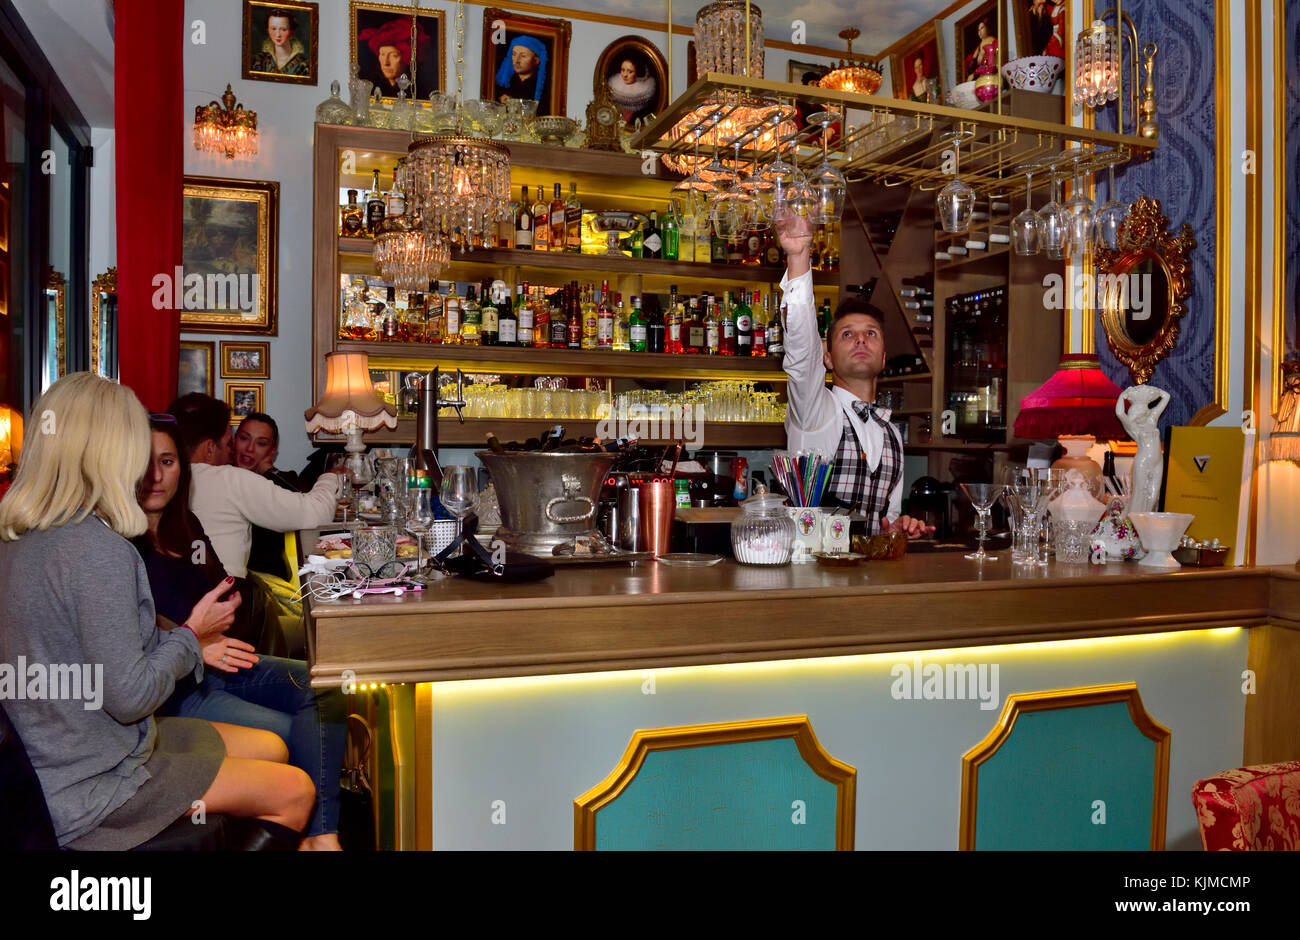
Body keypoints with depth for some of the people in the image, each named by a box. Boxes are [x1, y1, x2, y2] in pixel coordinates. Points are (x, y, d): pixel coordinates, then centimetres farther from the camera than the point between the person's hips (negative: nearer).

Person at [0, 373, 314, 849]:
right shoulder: (98, 550, -27)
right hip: (86, 789, -9)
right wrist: (191, 633, -8)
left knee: (271, 748, 16)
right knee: (294, 792, 0)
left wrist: (187, 644, 9)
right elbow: (129, 696, -24)